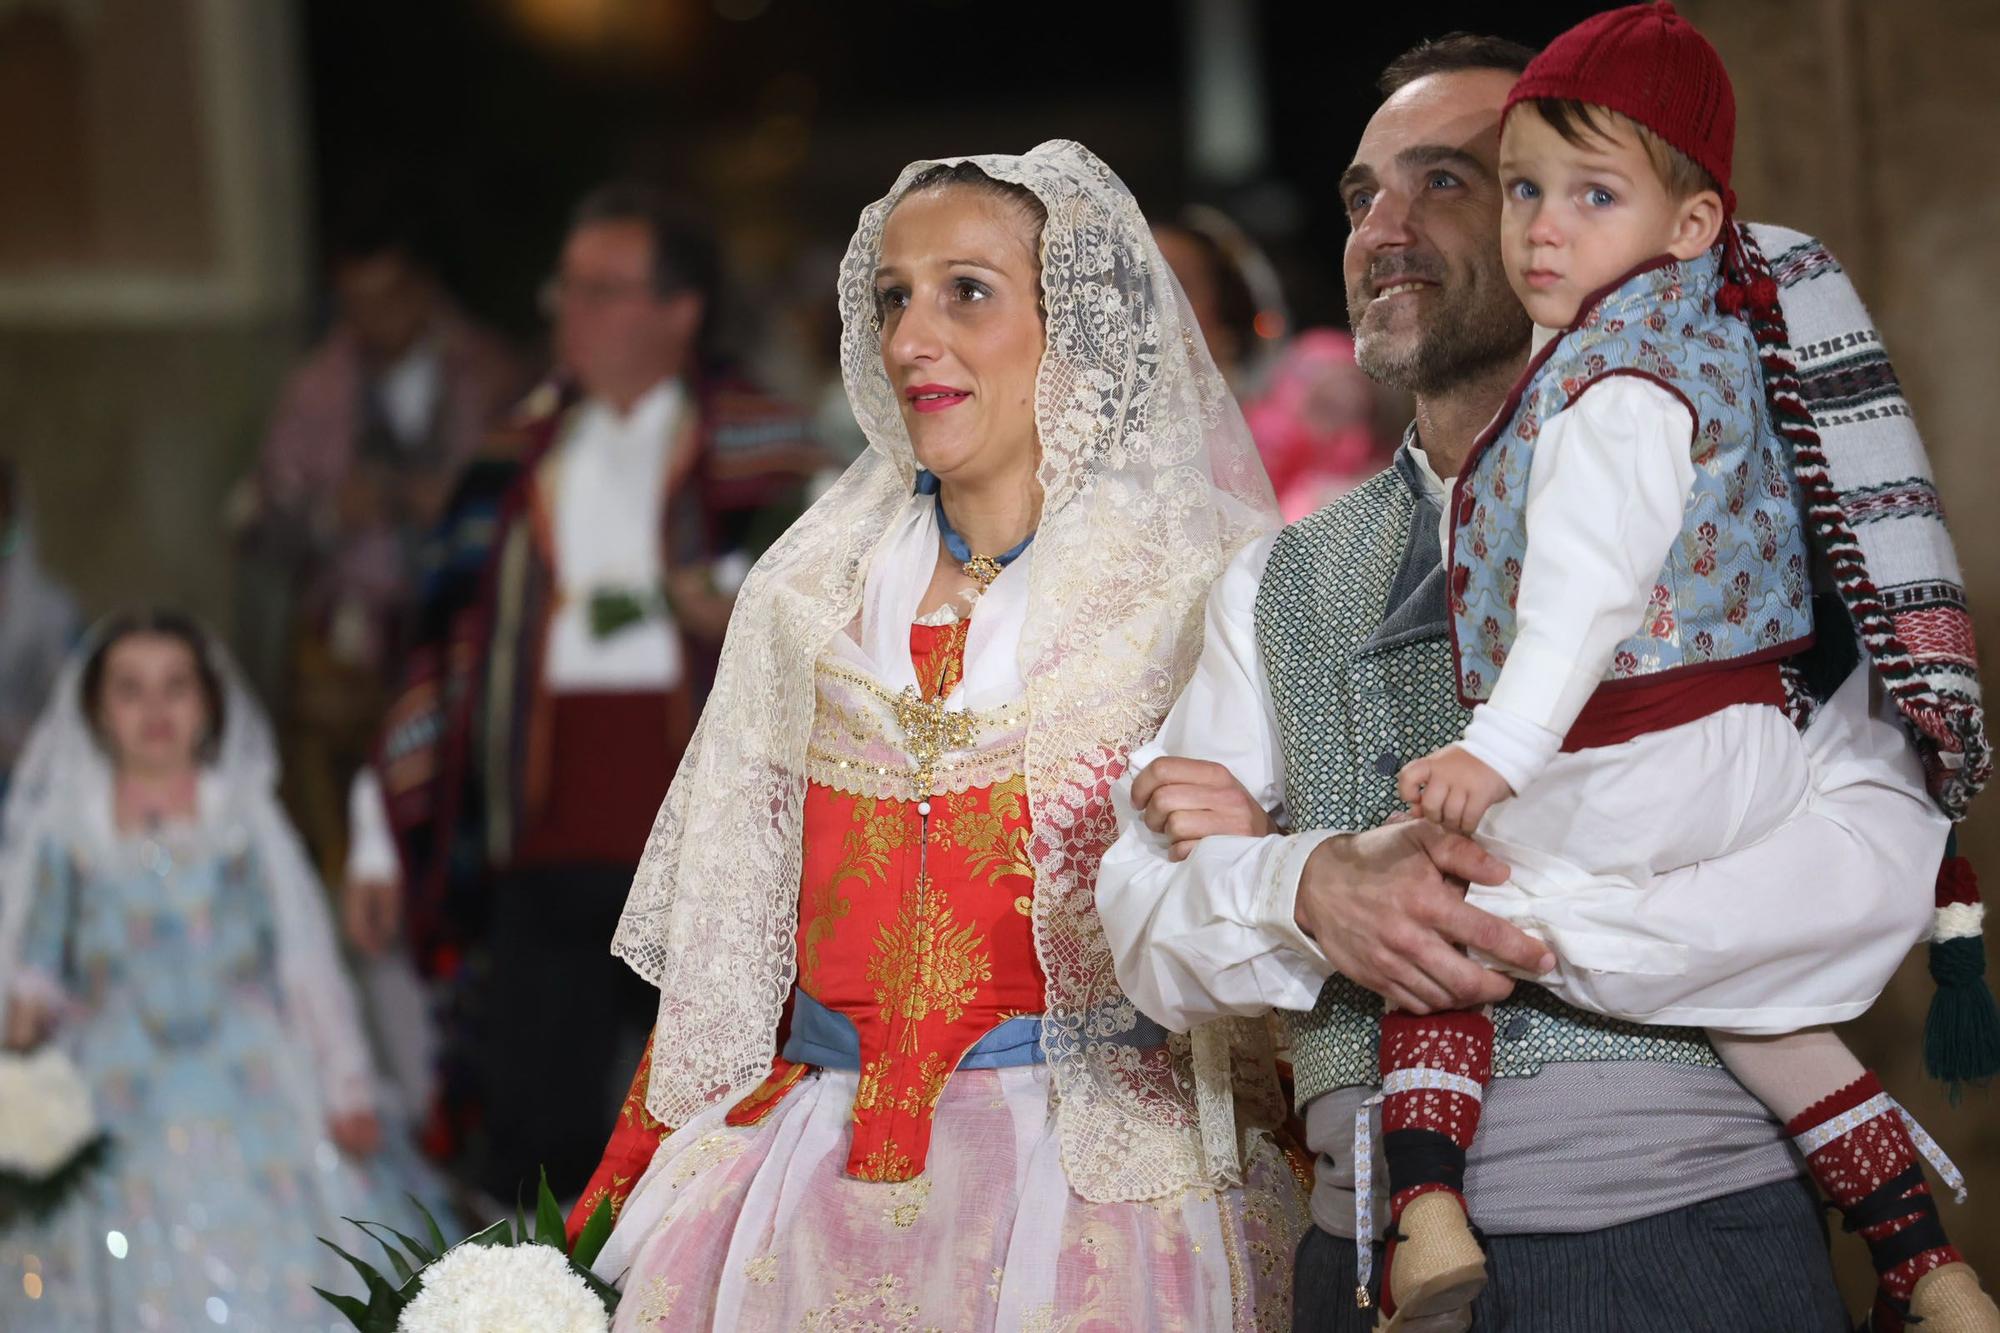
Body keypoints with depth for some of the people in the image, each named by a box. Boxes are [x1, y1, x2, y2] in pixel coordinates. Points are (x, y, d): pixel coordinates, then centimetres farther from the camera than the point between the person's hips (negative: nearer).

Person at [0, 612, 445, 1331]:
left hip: (253, 1088, 0)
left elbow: (308, 960, 4)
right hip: (114, 1103, 0)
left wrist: (348, 1092, 0)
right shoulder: (66, 833, 5)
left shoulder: (247, 821, 4)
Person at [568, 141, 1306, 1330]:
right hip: (827, 1180, 3)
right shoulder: (807, 598, 11)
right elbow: (721, 942, 13)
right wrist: (644, 1193, 8)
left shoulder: (1206, 589, -1)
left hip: (1094, 1184, -3)